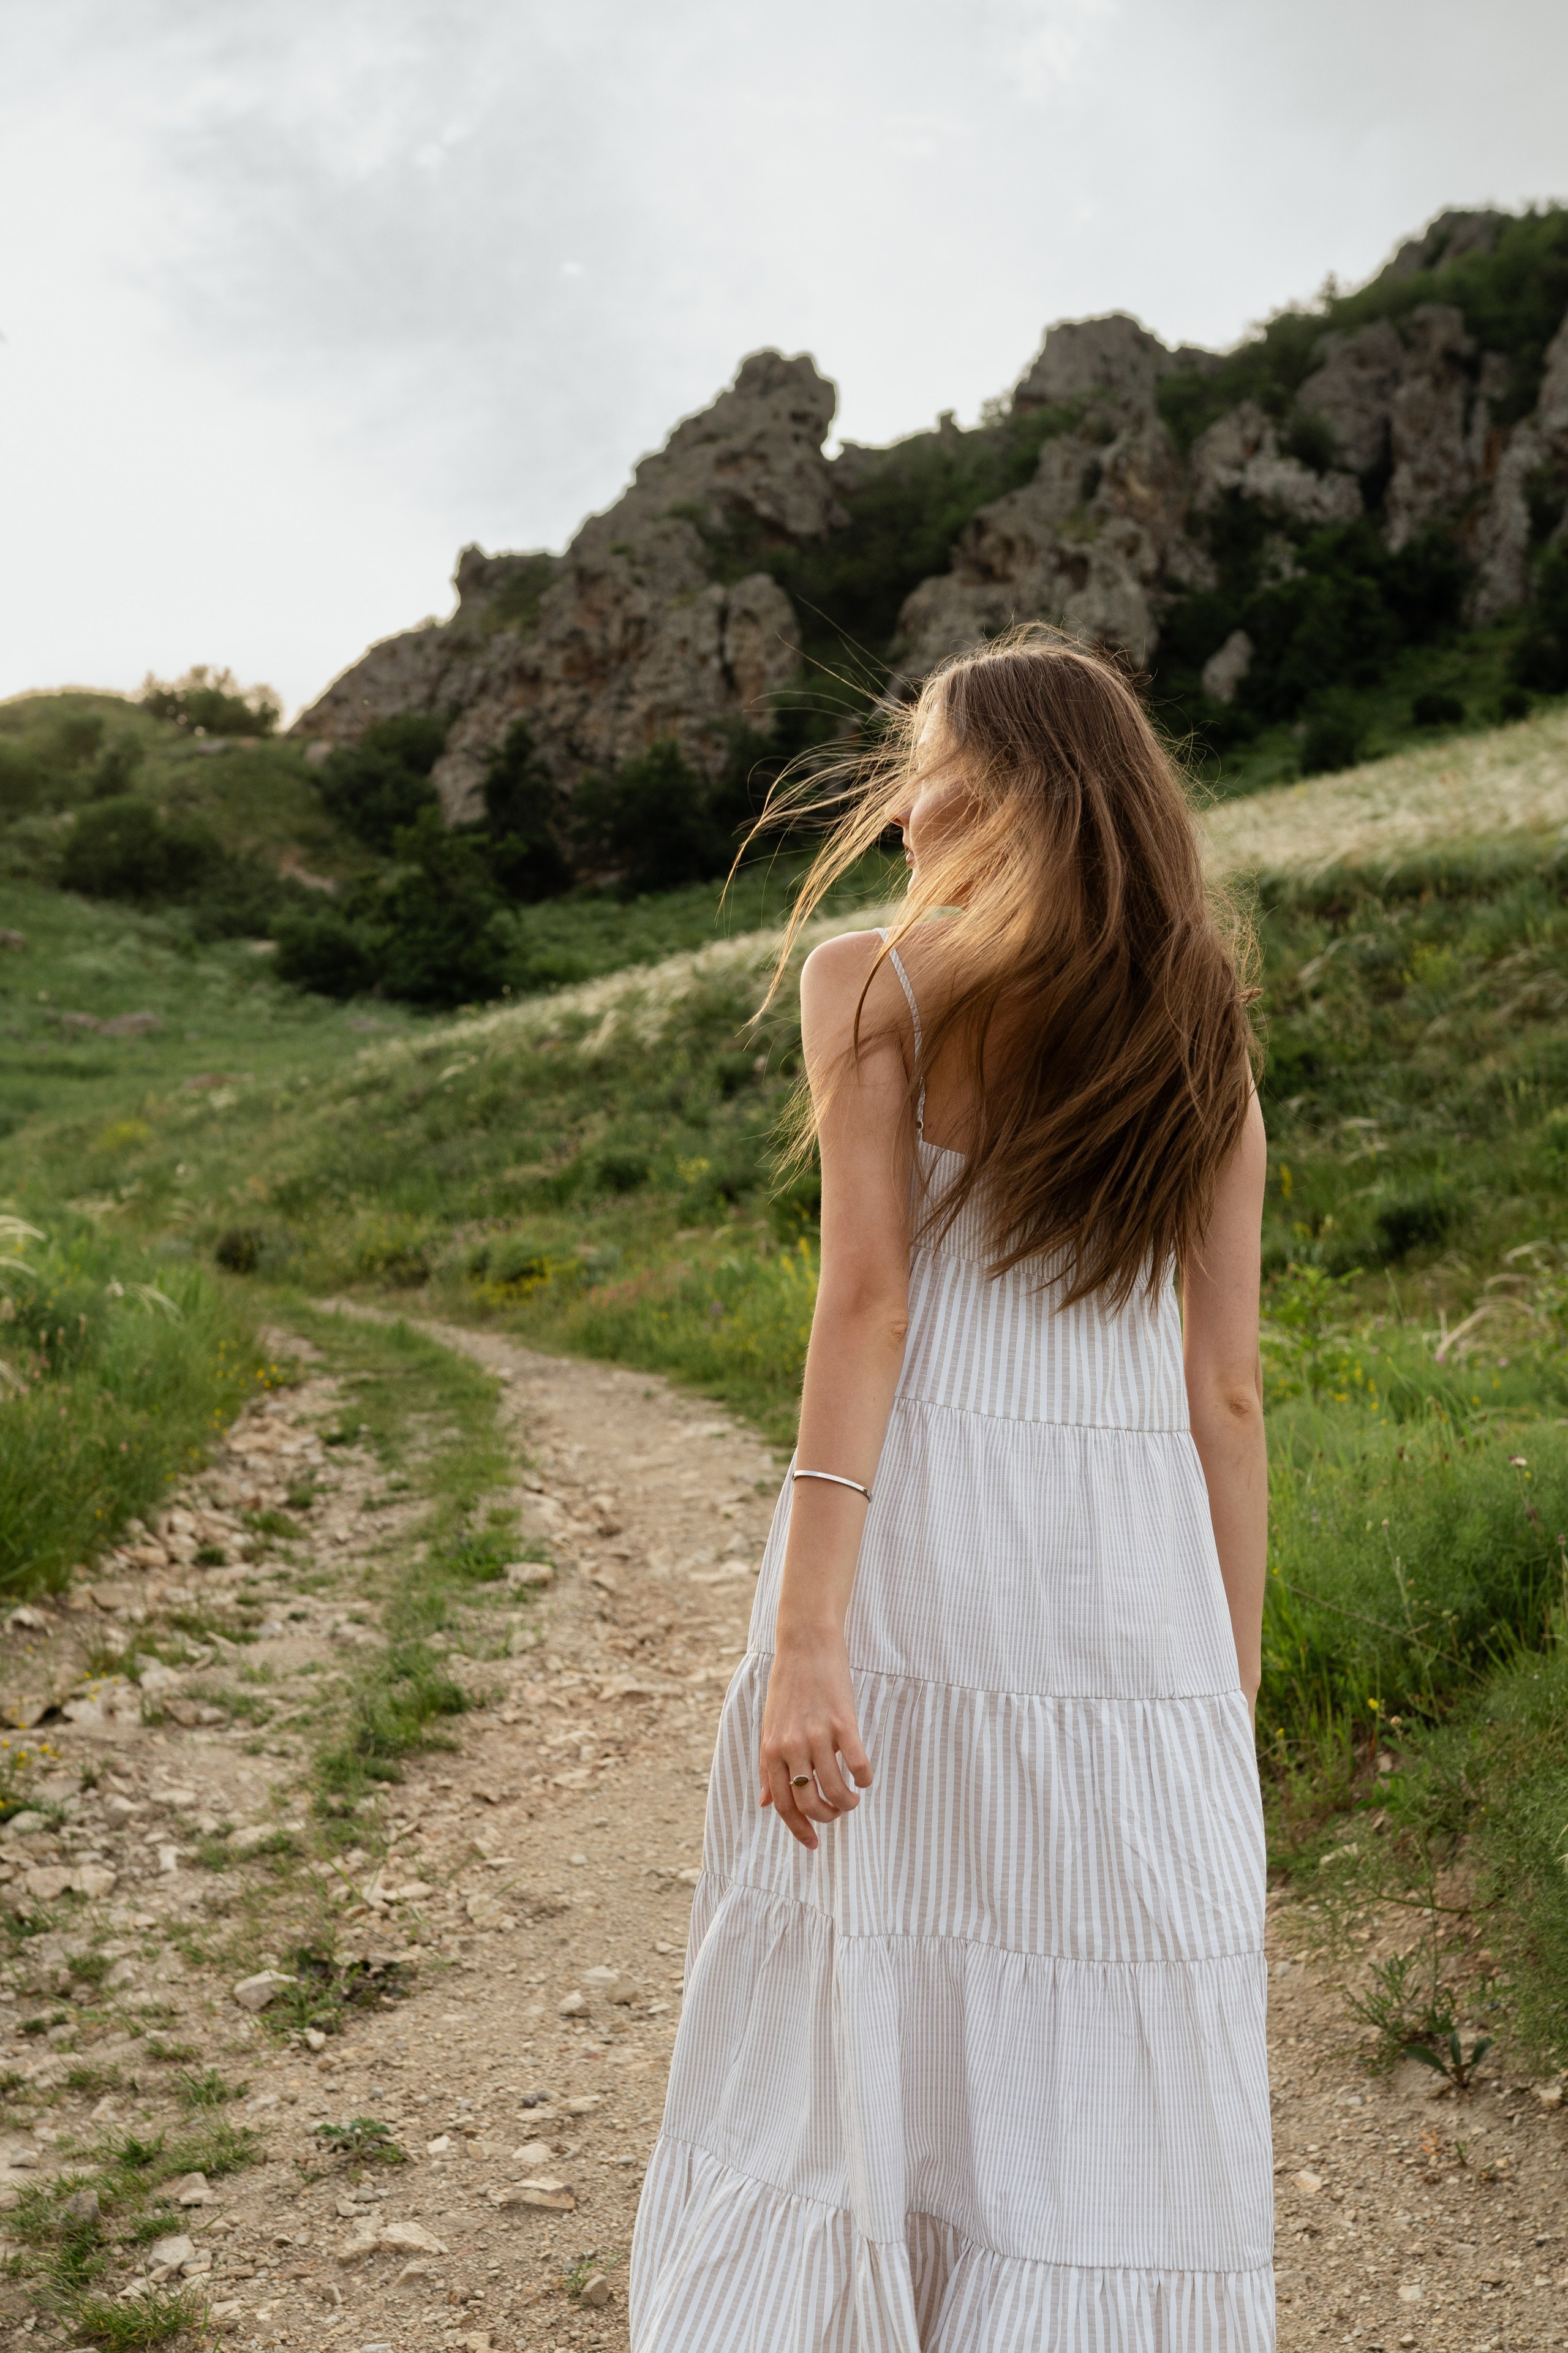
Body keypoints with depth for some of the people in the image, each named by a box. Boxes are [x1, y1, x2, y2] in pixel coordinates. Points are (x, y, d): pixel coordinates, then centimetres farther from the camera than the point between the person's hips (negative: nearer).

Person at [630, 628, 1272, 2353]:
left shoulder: (874, 985, 1)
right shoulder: (1206, 1033, 11)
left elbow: (864, 1299, -11)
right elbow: (1226, 1397, 7)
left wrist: (807, 1633, -14)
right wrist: (1233, 1708, 12)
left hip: (915, 1553, -2)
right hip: (1137, 1596, 3)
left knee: (851, 2056, 11)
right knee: (1116, 2117, 10)